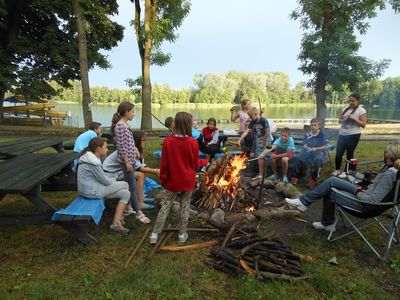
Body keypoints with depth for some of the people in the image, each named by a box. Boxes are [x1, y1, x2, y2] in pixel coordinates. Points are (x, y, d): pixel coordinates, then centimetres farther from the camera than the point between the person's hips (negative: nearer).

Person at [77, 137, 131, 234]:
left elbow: (101, 177, 18)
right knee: (124, 185, -5)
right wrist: (114, 180, 4)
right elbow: (104, 180, -16)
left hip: (91, 187, 9)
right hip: (92, 191, -9)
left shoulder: (91, 158, 9)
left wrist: (112, 180, 7)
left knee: (125, 193, 5)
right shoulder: (92, 162, -22)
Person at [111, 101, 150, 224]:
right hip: (126, 160, -10)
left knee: (129, 185, 16)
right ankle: (139, 213, 6)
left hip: (131, 159, 10)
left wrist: (135, 149, 13)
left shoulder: (125, 125, 10)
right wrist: (127, 162, -20)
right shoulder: (120, 126, -19)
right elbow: (121, 146, -21)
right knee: (132, 186, -2)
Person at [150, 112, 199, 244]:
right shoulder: (193, 143, -15)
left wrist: (163, 179, 6)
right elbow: (196, 163, -2)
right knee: (185, 207, 14)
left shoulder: (167, 141, -14)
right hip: (188, 181, -1)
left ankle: (155, 234, 17)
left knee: (165, 206, 12)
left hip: (173, 181, 1)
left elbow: (164, 163, -8)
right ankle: (182, 234, 25)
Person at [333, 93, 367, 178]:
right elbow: (339, 120, 17)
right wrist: (342, 120, -5)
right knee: (338, 154, 6)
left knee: (349, 154, 5)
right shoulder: (346, 109, 11)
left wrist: (354, 119, -20)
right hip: (342, 134, 5)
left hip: (353, 135, -5)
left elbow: (363, 124, -9)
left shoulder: (361, 110, -5)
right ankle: (337, 170, 23)